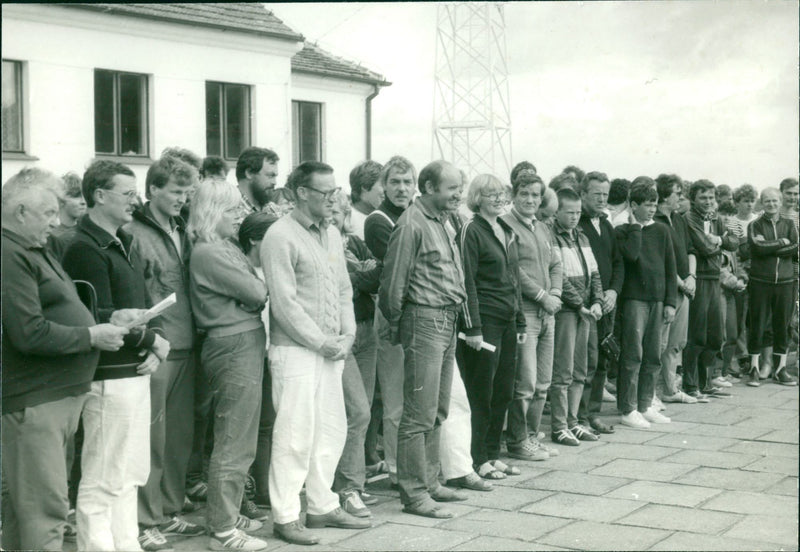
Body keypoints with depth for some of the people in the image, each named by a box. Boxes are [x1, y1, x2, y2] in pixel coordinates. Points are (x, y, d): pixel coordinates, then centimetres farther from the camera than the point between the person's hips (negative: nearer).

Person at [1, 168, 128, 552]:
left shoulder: (34, 251, 18)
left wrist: (106, 320, 12)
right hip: (33, 401, -10)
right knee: (45, 508, -7)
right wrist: (92, 337, -13)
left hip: (57, 393, 10)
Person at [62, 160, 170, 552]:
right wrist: (154, 340, -10)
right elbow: (102, 319, -19)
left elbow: (145, 303, 15)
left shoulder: (125, 244, 15)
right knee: (103, 480, -3)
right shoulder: (85, 249, -13)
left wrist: (156, 349, -1)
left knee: (130, 475, 16)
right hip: (109, 376, -9)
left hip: (136, 372, 9)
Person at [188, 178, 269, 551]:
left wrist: (259, 288, -5)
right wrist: (262, 286, 3)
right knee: (234, 444, -4)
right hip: (234, 346, -10)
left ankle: (229, 514, 28)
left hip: (244, 345, 10)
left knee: (237, 440, 17)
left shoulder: (226, 248, 16)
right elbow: (256, 294, -15)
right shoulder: (209, 253, -15)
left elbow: (253, 293, 13)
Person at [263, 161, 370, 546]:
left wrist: (347, 335, 2)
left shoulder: (332, 235, 13)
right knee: (295, 435, -5)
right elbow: (284, 302, -15)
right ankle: (285, 517, 5)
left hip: (331, 351, 8)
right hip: (295, 351, -8)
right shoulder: (281, 236, -11)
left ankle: (322, 506, 24)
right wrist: (322, 342, -13)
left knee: (332, 429, 12)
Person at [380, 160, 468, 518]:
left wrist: (457, 309, 11)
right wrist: (395, 325, -5)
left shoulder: (444, 223, 16)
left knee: (438, 411, 15)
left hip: (448, 320, 9)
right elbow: (393, 281, -13)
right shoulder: (412, 224, -13)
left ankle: (429, 481, 24)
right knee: (420, 414, -6)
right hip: (425, 320, -9)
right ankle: (414, 493, 0)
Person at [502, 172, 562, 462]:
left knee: (542, 383, 11)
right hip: (523, 310, -8)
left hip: (547, 312, 8)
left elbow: (556, 265, 20)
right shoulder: (505, 225, -8)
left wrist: (555, 294, 2)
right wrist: (542, 296, -13)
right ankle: (517, 441, 3)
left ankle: (531, 436, 21)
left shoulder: (543, 228, 18)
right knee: (525, 382, -7)